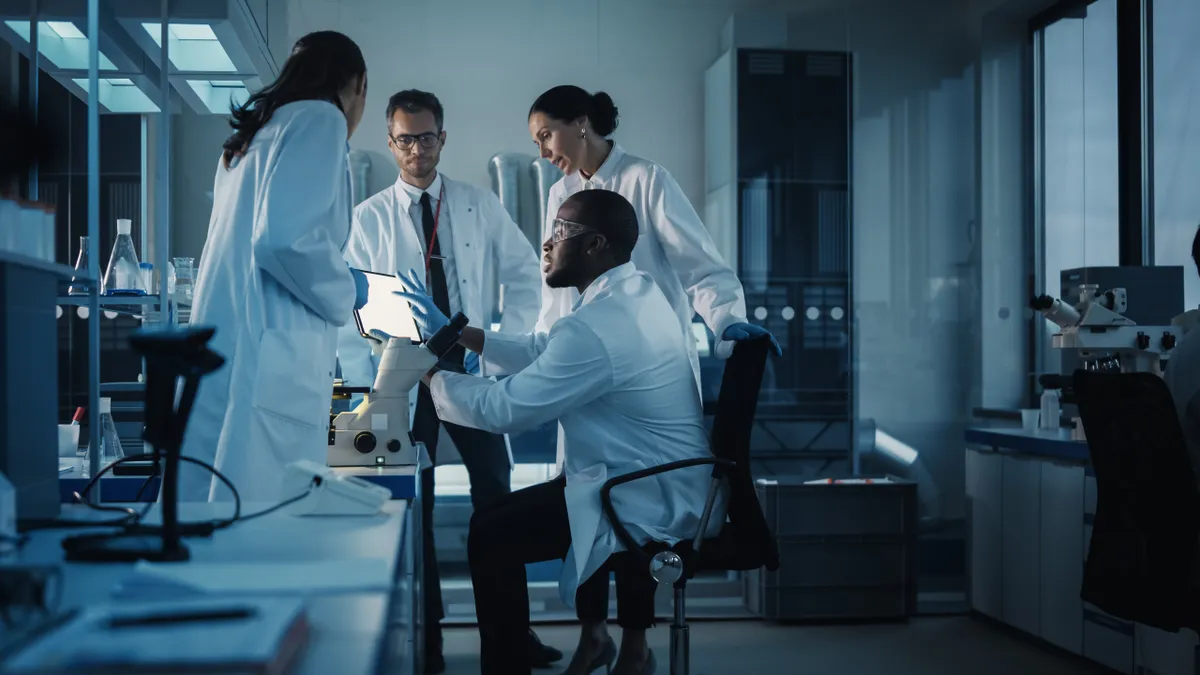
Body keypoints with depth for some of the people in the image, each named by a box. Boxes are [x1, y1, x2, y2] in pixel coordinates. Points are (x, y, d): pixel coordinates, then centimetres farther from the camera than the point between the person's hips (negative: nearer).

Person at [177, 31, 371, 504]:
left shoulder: (256, 131, 24)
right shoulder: (320, 117, -2)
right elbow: (285, 236, -17)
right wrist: (345, 293, 0)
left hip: (226, 347, 9)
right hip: (264, 359, -9)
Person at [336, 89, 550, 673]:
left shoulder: (480, 205, 4)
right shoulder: (369, 217, 1)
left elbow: (525, 276, 7)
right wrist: (365, 389, -7)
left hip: (472, 369, 1)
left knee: (495, 495, 2)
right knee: (412, 503, 5)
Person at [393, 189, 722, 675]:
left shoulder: (594, 329, -26)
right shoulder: (636, 292, 6)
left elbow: (504, 409, -21)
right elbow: (543, 351, 17)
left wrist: (429, 374, -5)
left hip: (652, 500, -11)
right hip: (672, 484, 11)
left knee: (491, 534, -9)